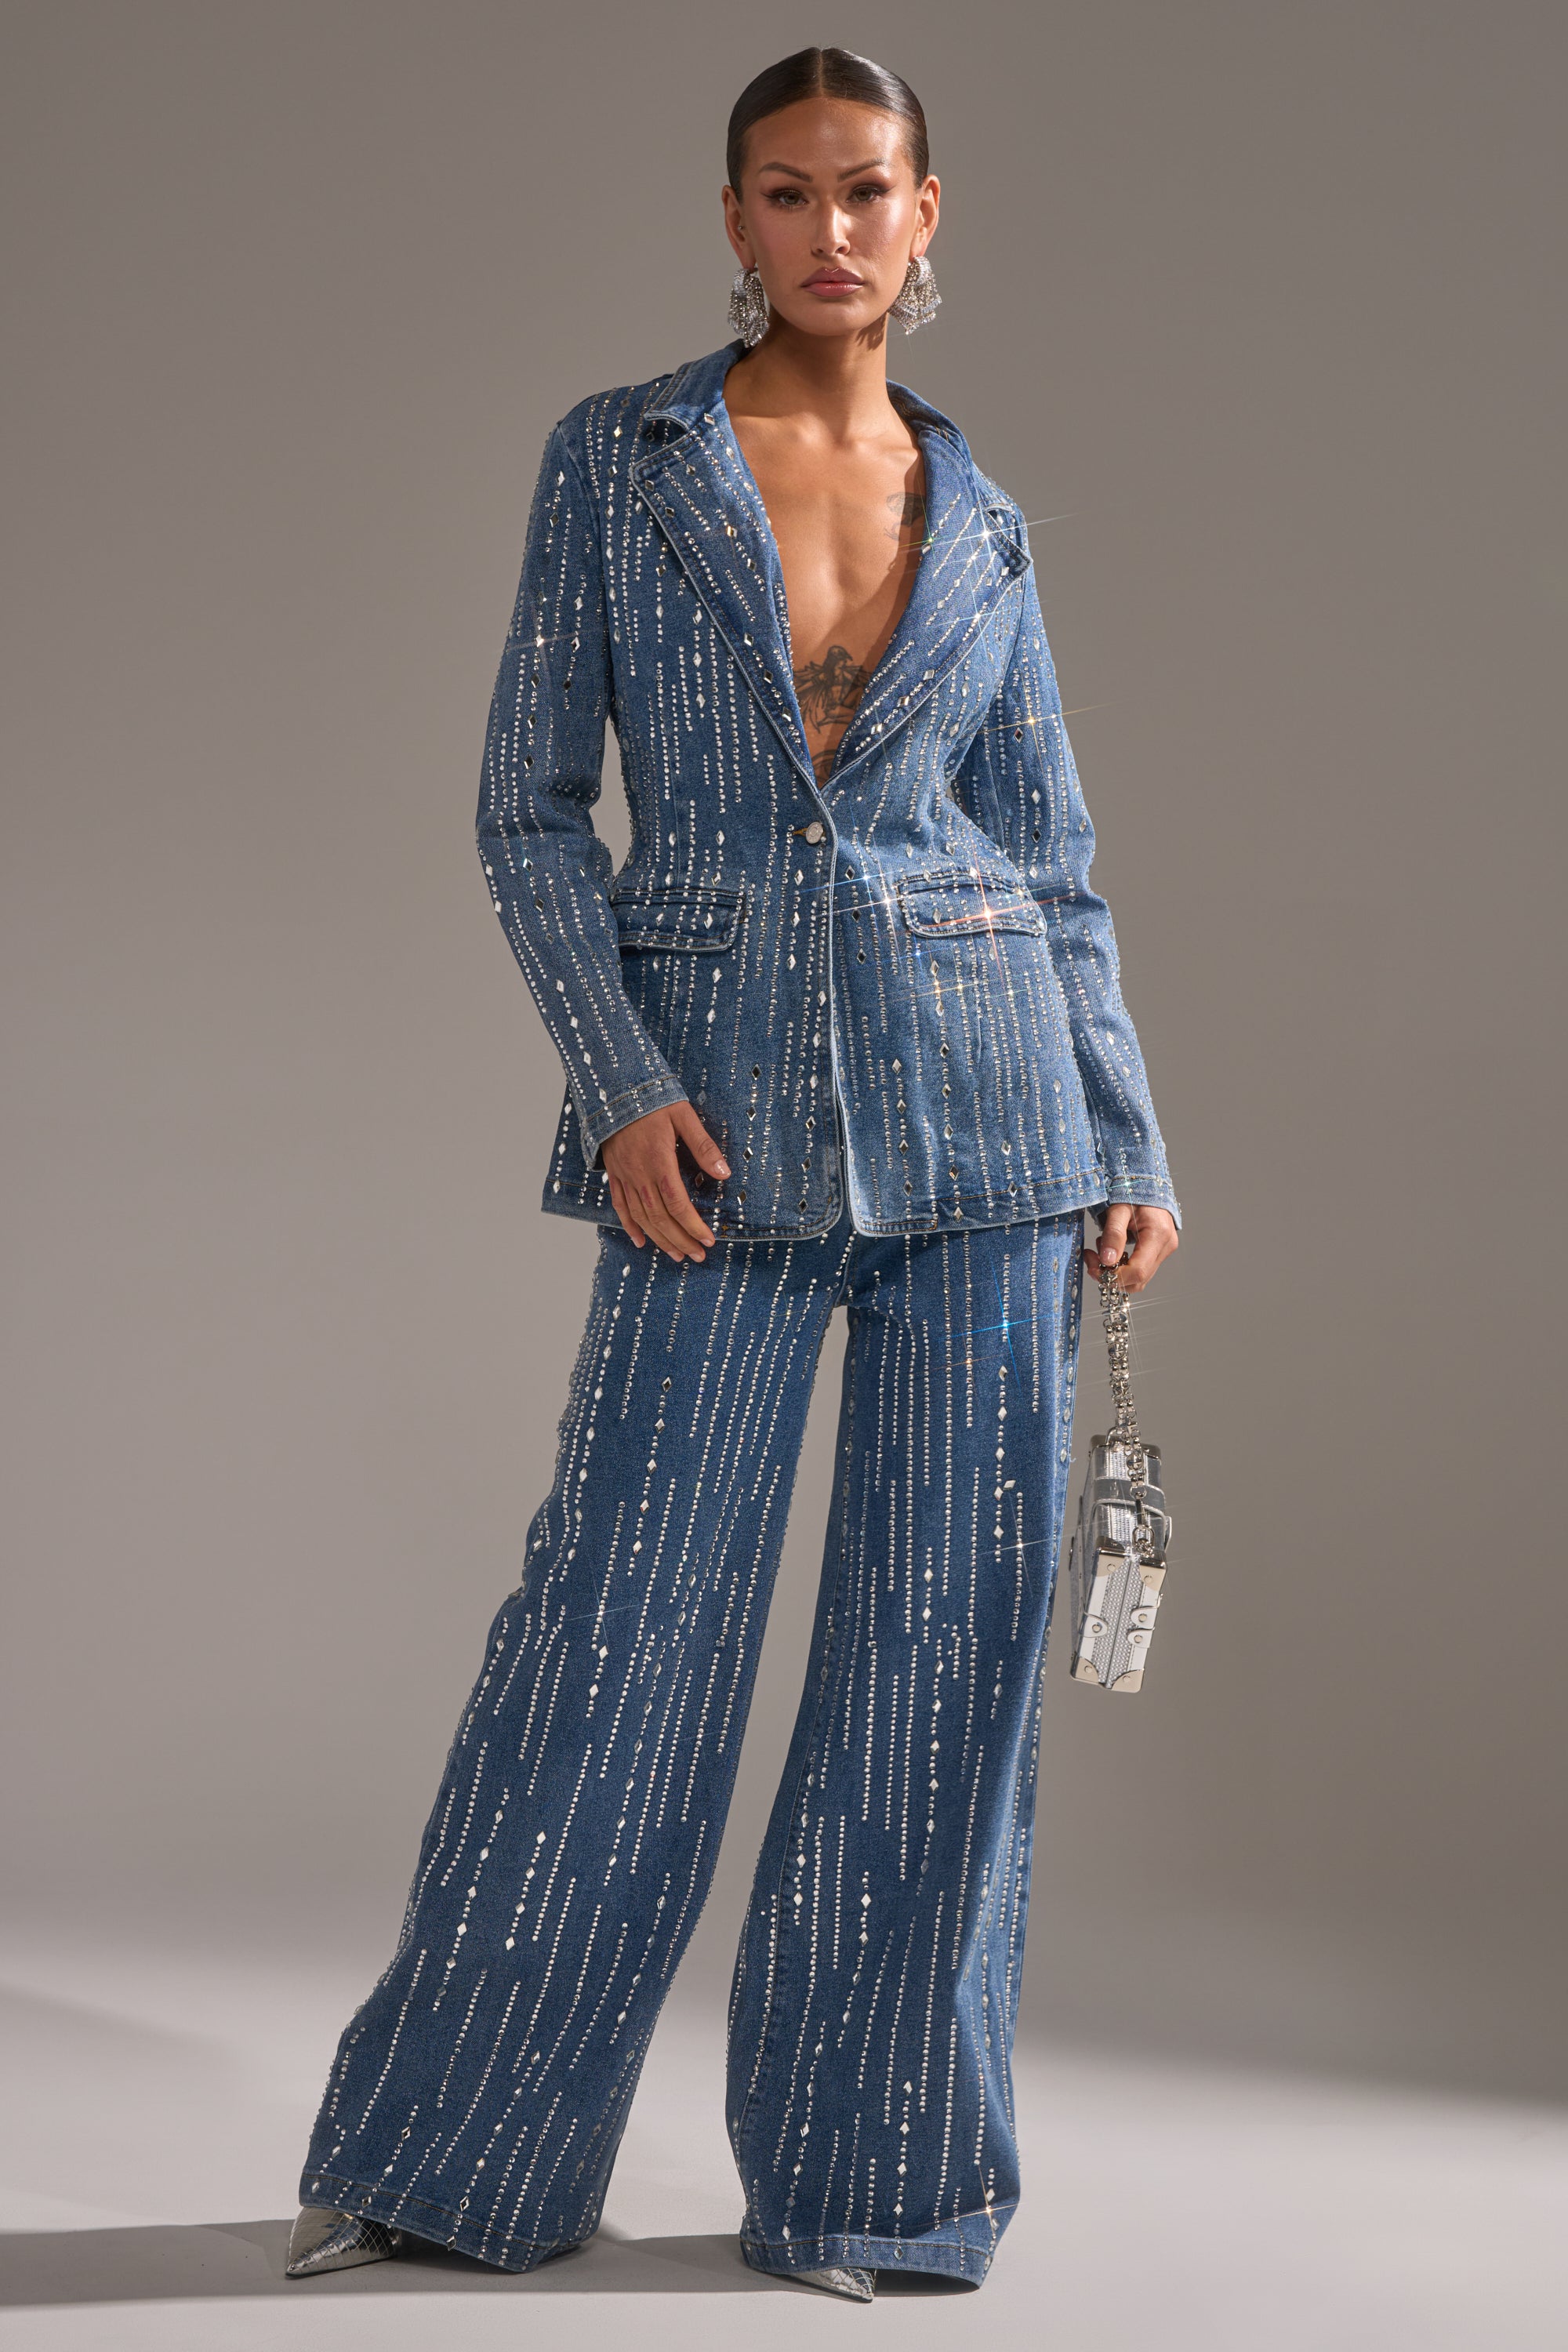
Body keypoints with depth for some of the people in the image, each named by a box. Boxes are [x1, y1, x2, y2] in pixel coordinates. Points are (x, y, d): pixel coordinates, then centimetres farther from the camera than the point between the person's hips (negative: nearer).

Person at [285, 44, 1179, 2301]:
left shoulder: (979, 523, 10)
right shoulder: (617, 455, 3)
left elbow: (1054, 863, 13)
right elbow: (532, 808, 0)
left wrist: (1129, 1151, 5)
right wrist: (619, 1087, -11)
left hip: (978, 1099, 2)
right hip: (721, 1122, -2)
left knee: (947, 1645, 3)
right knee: (622, 1627, -1)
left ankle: (870, 2172, 17)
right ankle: (441, 2149, 16)